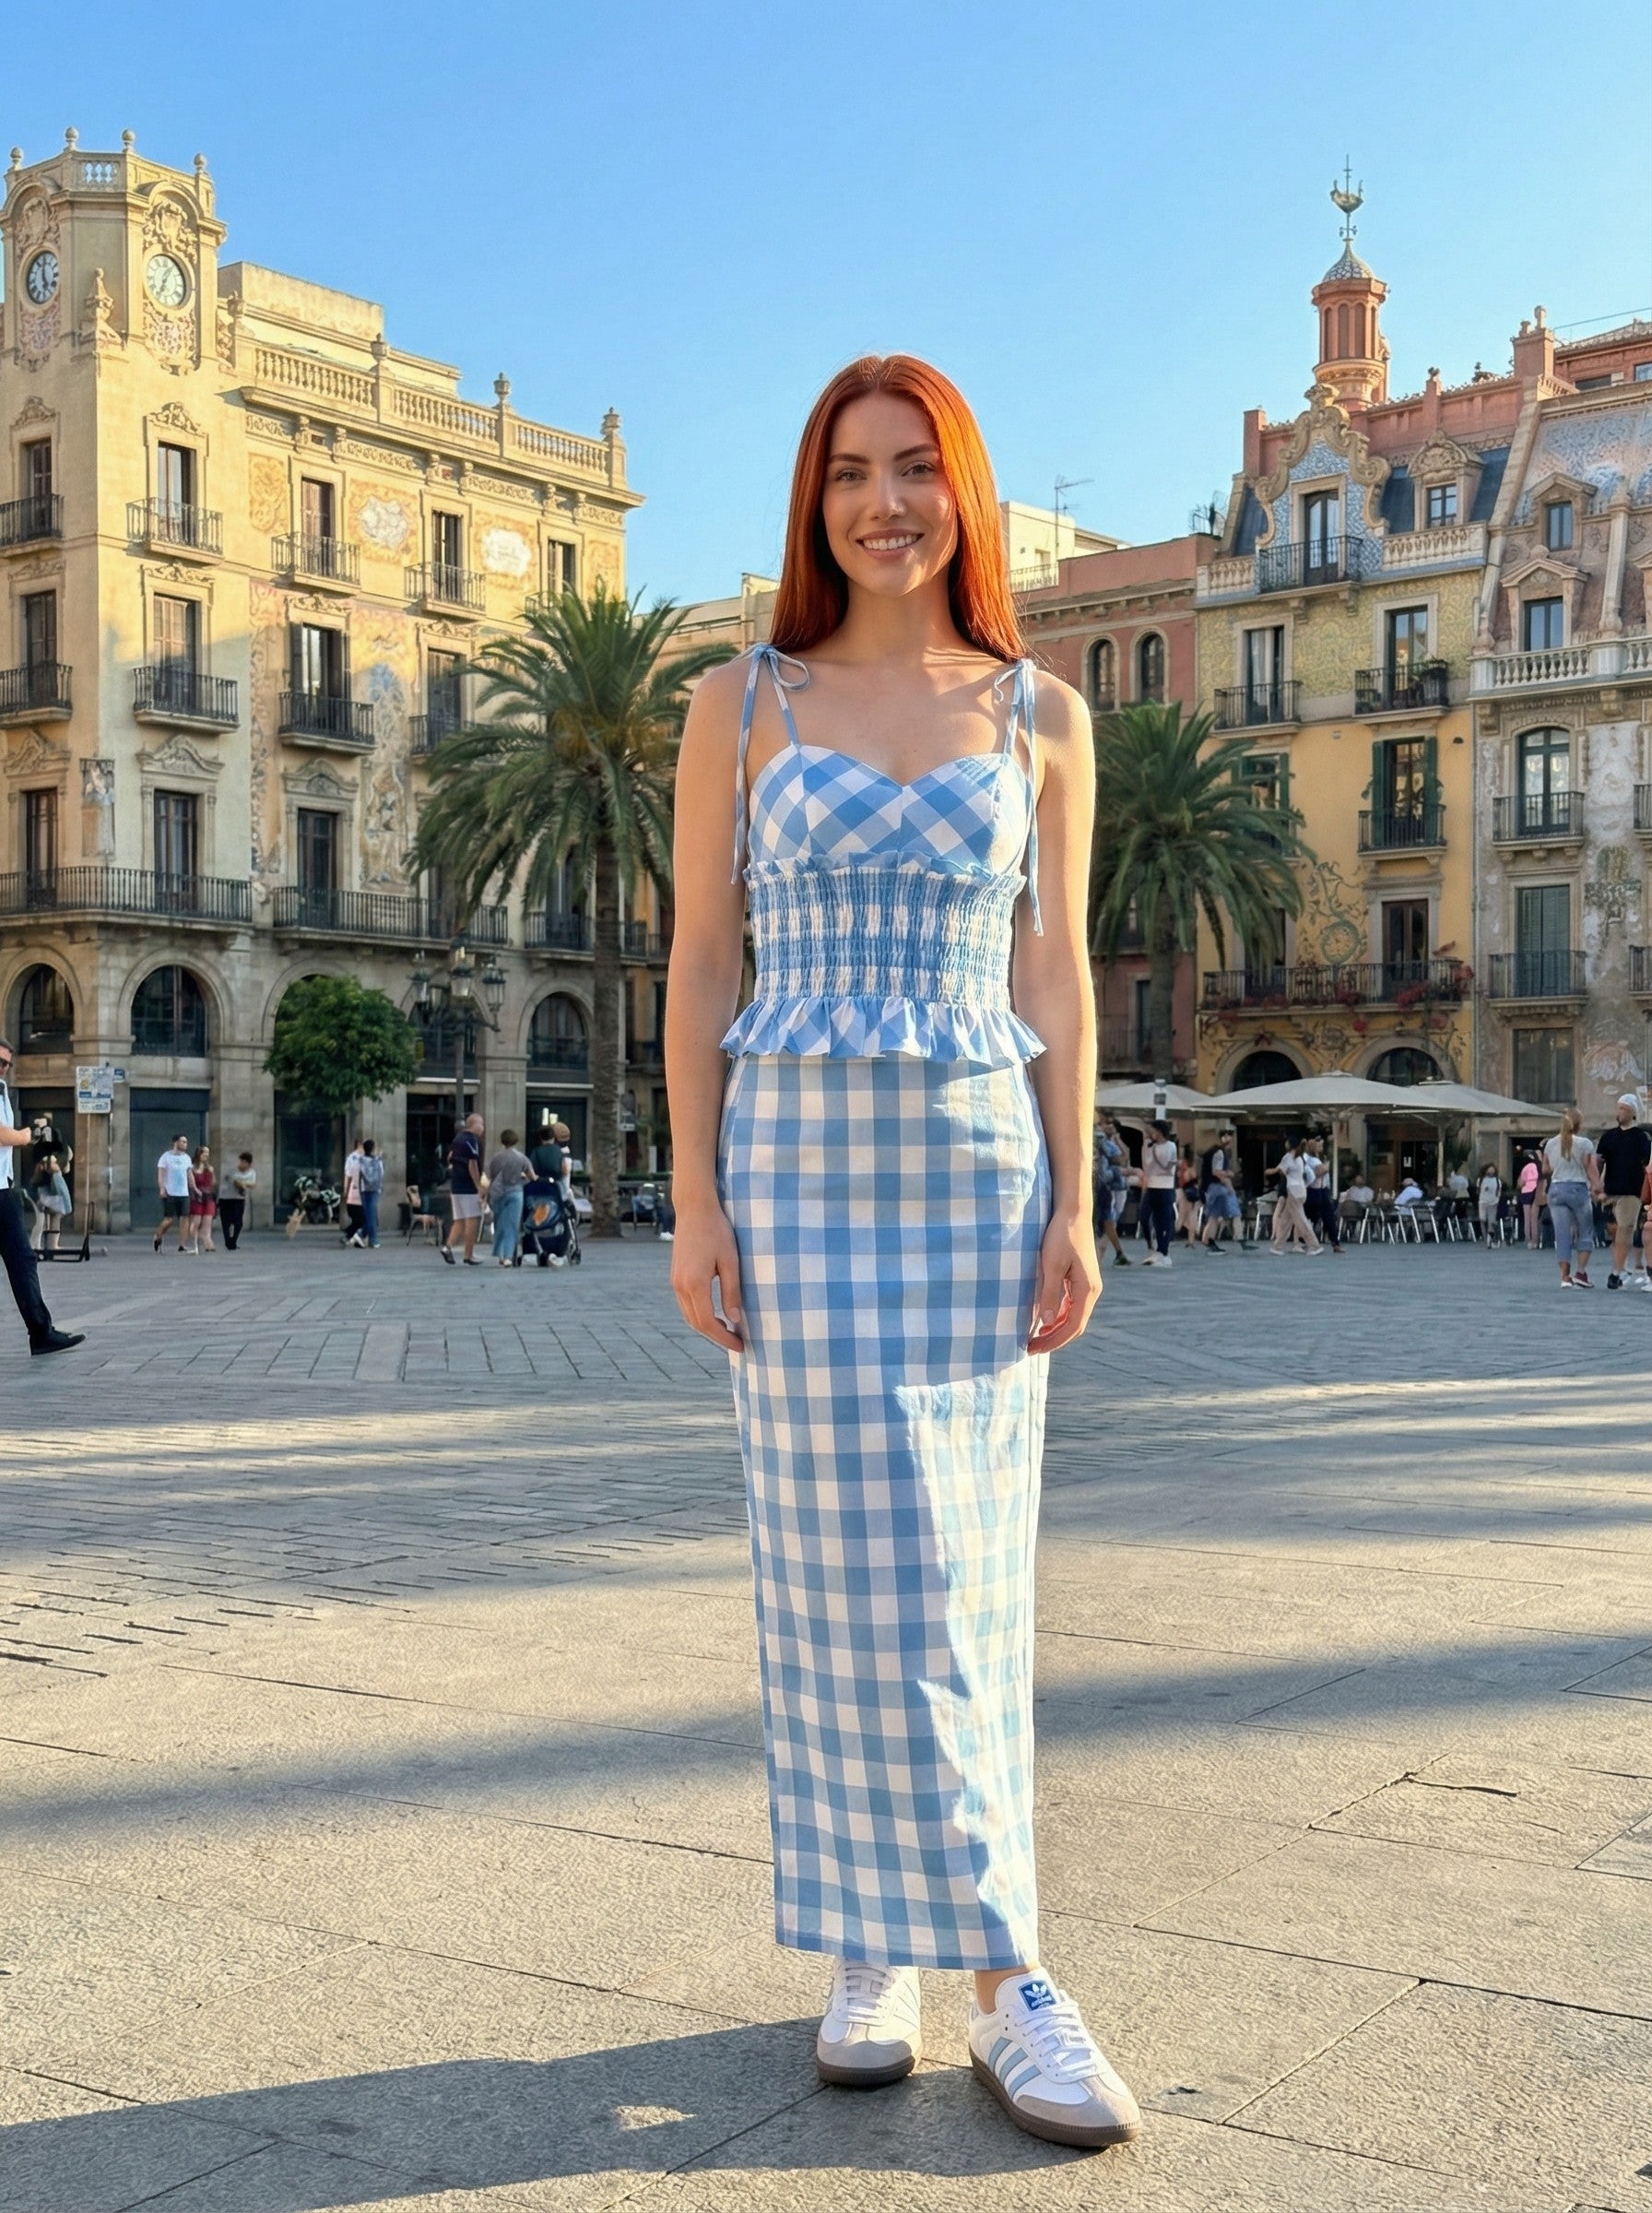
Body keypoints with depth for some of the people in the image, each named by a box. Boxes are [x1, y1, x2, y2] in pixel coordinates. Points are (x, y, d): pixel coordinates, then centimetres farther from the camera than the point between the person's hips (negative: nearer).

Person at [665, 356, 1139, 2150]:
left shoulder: (1041, 717, 8)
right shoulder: (741, 704, 6)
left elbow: (1056, 973, 6)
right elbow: (701, 962, 4)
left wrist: (1074, 1207, -2)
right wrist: (694, 1201, -4)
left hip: (976, 1164, 1)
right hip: (797, 1159, -1)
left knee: (957, 1574, 1)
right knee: (849, 1564, -4)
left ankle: (883, 1953, 11)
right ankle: (999, 1972, 6)